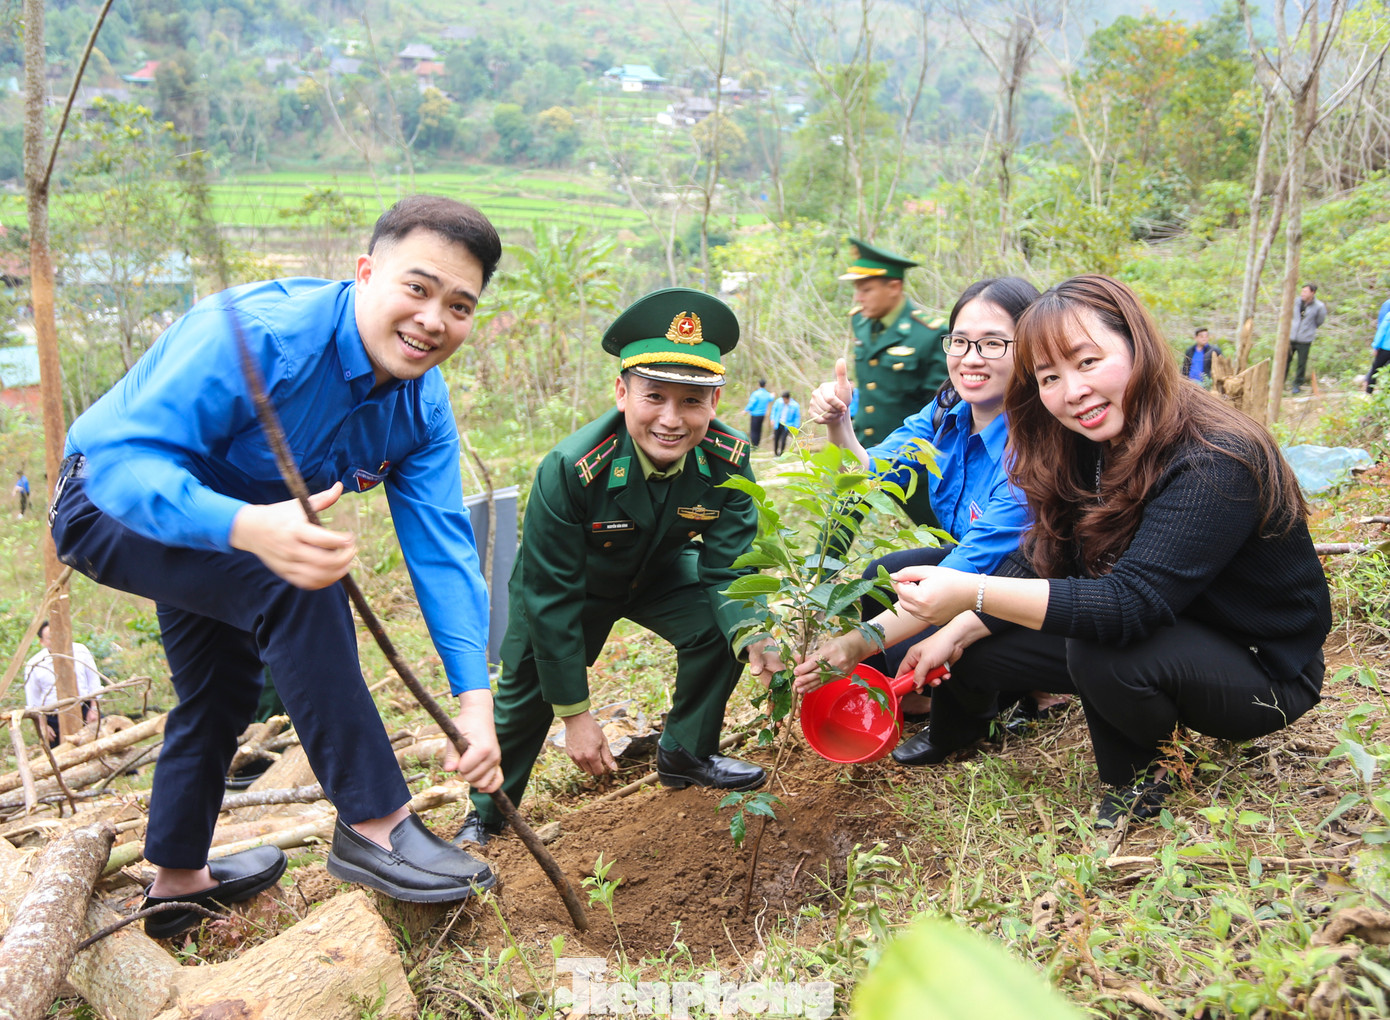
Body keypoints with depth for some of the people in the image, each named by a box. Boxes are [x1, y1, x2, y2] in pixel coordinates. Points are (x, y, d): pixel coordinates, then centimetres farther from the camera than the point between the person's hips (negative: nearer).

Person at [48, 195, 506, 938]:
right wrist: (249, 527, -60)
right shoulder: (258, 333, -37)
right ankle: (373, 826, -23)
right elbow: (128, 456, -41)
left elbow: (441, 547, -19)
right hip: (115, 504, -8)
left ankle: (177, 880, 46)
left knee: (222, 694, 21)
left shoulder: (422, 408, -15)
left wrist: (474, 695, -29)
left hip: (226, 532, 8)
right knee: (296, 583, -33)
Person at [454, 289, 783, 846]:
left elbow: (728, 569, -22)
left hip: (658, 572, 3)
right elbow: (552, 601, -30)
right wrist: (575, 714, -25)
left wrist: (755, 639, -44)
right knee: (527, 692, 0)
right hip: (572, 584, -3)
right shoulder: (568, 470, -39)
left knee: (719, 628, -17)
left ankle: (685, 754, 9)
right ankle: (486, 812, 27)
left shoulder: (727, 460, -29)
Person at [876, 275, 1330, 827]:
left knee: (1100, 648, -35)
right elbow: (1040, 561, 0)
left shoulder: (1214, 464, -31)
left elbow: (1132, 604, -39)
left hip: (1262, 670, -7)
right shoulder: (1087, 447, -6)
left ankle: (1139, 780, -4)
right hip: (1166, 634, 7)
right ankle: (953, 734, 32)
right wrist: (957, 631, -11)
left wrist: (974, 592, -45)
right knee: (978, 650, -3)